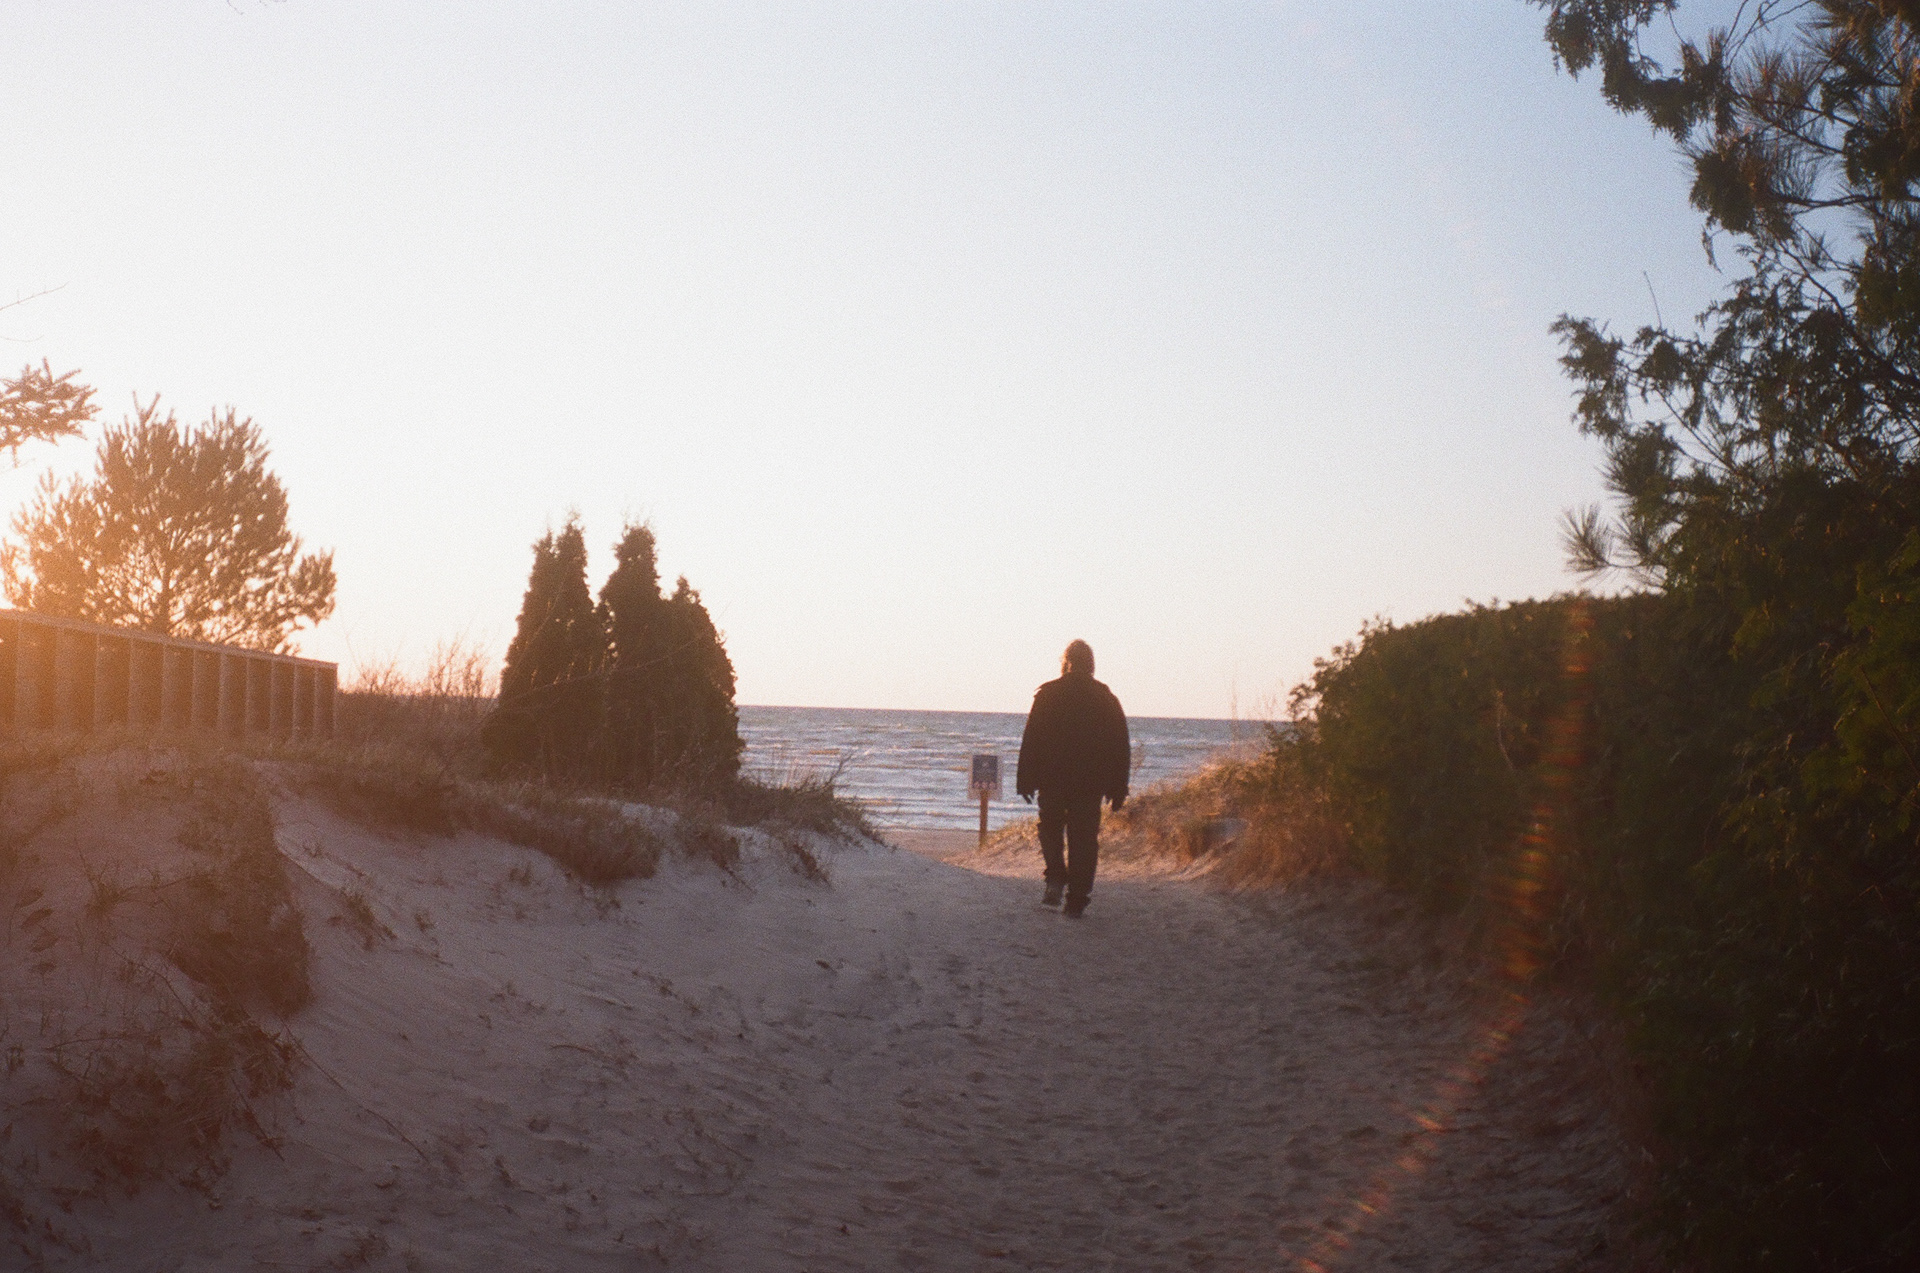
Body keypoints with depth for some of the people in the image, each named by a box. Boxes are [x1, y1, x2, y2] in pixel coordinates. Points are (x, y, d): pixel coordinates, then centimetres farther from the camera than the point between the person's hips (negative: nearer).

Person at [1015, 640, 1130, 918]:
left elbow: (1031, 739, -6)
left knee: (1051, 829, 18)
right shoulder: (1106, 698, 4)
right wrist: (1118, 788, 9)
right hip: (1091, 782, 1)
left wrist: (1025, 780, -2)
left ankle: (1056, 878, -2)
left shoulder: (1048, 694, -3)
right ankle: (1077, 899, 1)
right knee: (1084, 839, 5)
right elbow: (1121, 747, 5)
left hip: (1053, 779, -1)